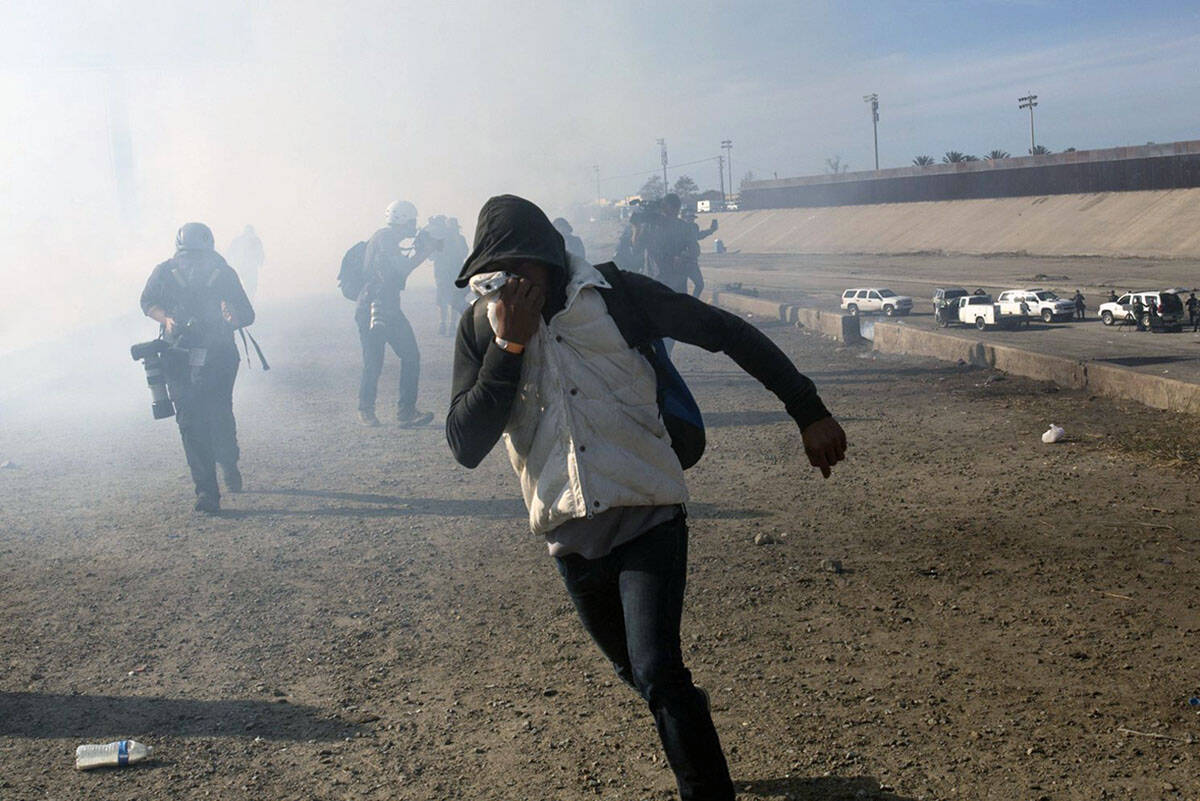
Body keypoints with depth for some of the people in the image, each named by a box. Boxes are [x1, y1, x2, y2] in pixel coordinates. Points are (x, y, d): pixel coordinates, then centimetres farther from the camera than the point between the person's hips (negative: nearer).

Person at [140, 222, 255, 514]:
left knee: (220, 417, -5)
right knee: (190, 423, -6)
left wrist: (233, 316, -25)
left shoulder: (224, 274, -6)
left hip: (218, 357, 0)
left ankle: (229, 465, 29)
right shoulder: (164, 273, -5)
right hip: (180, 359, 1)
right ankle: (206, 491, -1)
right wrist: (166, 319, -8)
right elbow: (147, 303, 12)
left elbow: (248, 314, -2)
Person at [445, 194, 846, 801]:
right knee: (638, 674, 22)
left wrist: (809, 413, -8)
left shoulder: (612, 295, -11)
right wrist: (510, 346, -21)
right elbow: (466, 446, -13)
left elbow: (729, 333, -6)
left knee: (657, 673, -19)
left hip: (647, 517, -4)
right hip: (569, 535, 4)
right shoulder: (482, 326, -4)